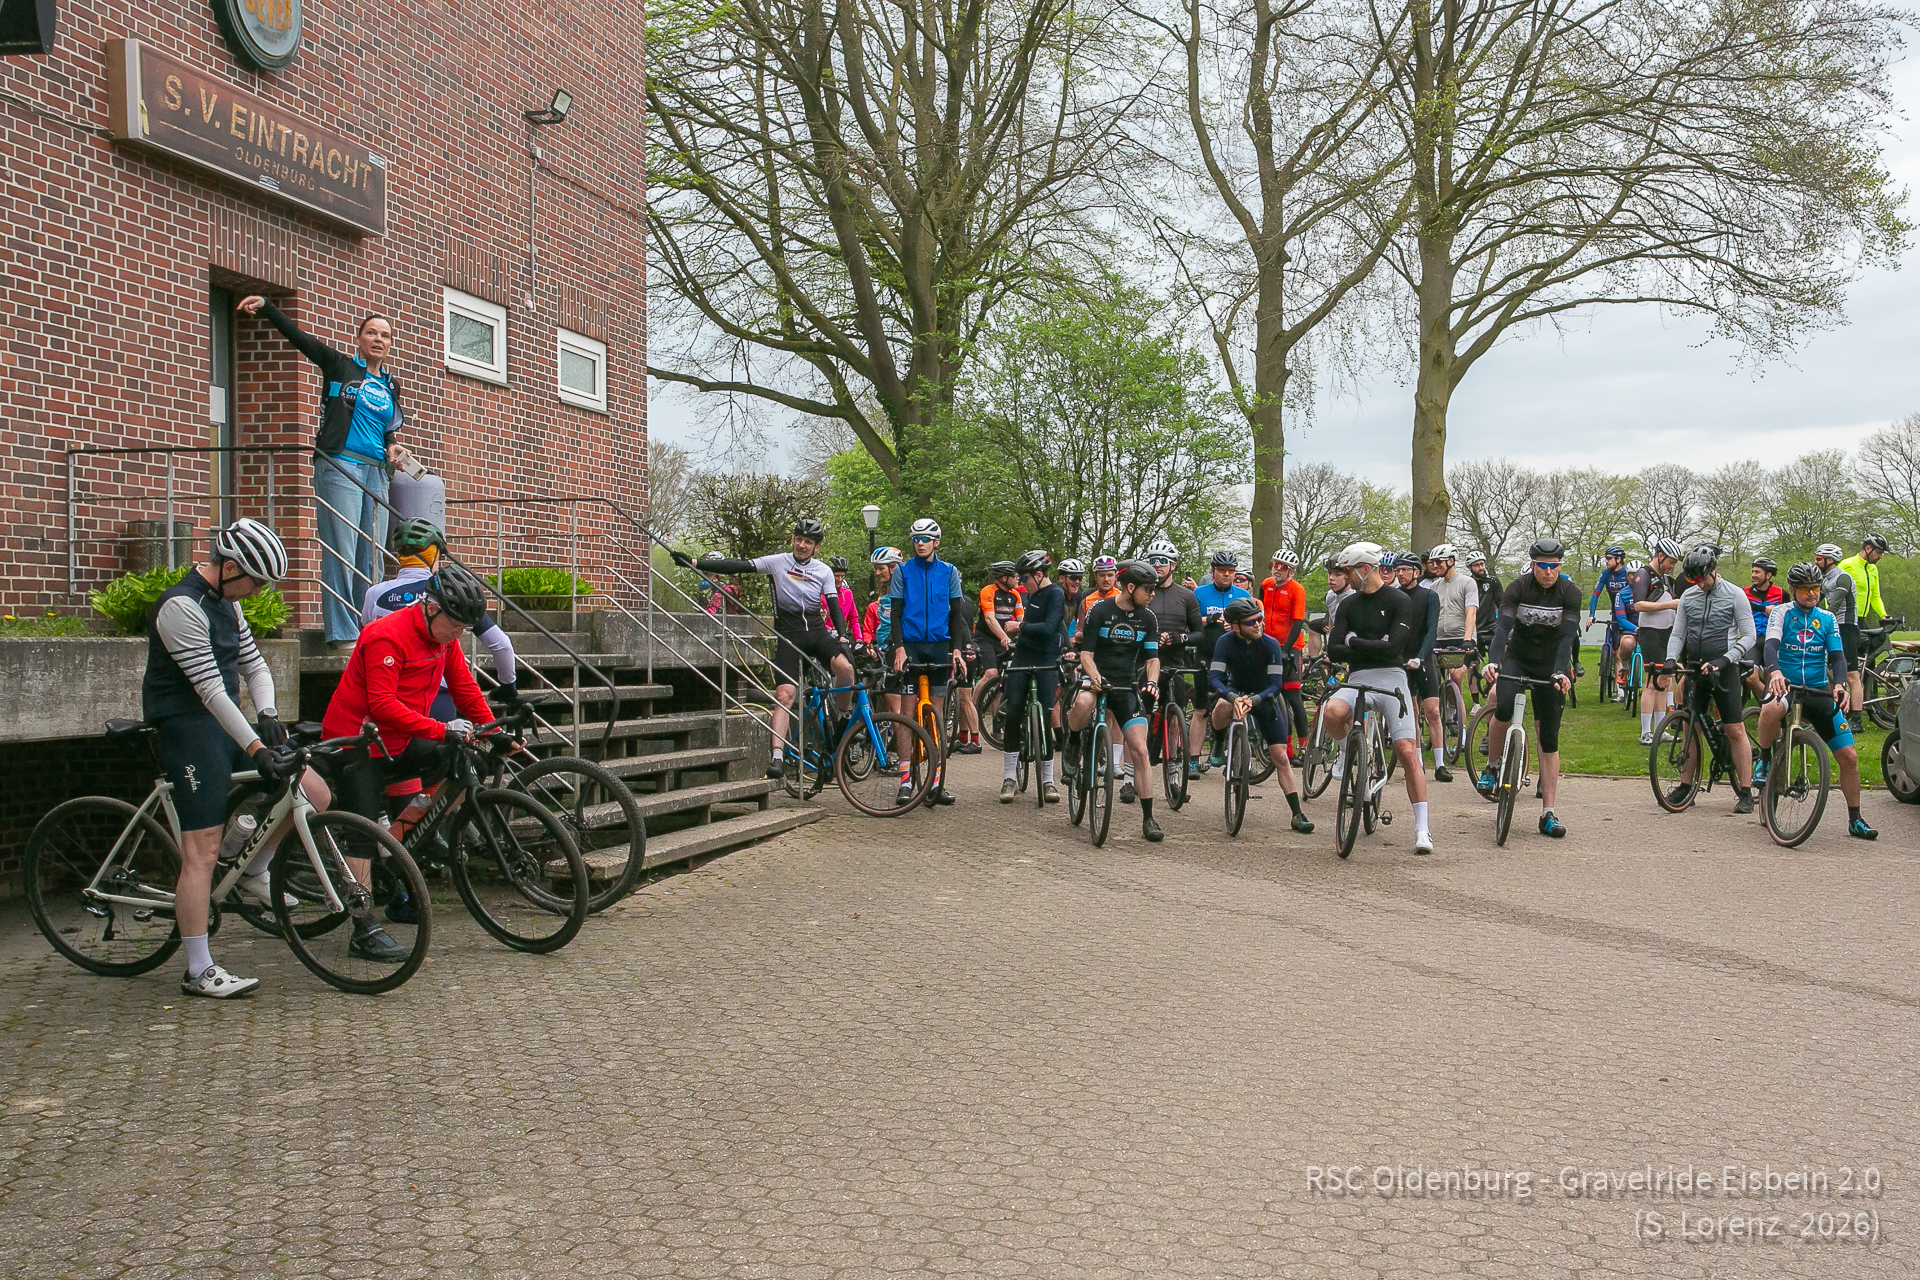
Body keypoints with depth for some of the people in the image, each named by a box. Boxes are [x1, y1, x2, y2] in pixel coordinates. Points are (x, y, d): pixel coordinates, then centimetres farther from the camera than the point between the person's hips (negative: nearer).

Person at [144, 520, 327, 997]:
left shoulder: (227, 602, 13)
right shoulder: (181, 606, -18)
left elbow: (253, 664, 13)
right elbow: (210, 688, -24)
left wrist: (267, 714, -6)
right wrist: (255, 748, -27)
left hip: (227, 726, 9)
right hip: (188, 729, -9)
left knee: (316, 794, -1)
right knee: (203, 852, -9)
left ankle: (253, 873, 18)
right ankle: (199, 972, -1)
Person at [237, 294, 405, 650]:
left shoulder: (390, 386, 19)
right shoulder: (339, 365, 5)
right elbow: (299, 336, -3)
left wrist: (391, 448, 6)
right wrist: (265, 306, -14)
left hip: (376, 473, 6)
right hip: (339, 468, -6)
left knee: (372, 557, 5)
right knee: (341, 552, -10)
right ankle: (341, 633, -10)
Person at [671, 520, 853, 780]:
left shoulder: (824, 572, 7)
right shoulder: (778, 562, 1)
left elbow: (834, 606, 7)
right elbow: (739, 567, -5)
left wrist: (842, 635, -12)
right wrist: (694, 563, -13)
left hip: (817, 631, 1)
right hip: (788, 634, -1)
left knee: (844, 667, -27)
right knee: (784, 695, -15)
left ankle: (844, 718, -2)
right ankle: (778, 756, -17)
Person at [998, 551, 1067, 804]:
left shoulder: (1055, 594, -10)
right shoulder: (1033, 595, 14)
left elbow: (1049, 628, -22)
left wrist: (1021, 626, -16)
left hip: (1045, 662, -7)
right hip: (1022, 659, 7)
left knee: (1044, 719, -4)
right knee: (1013, 716, -2)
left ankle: (1048, 781, 7)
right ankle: (1009, 778, 1)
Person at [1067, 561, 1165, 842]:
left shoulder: (1148, 618, 3)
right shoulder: (1099, 611, -8)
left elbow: (1153, 658, 2)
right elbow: (1086, 653, -10)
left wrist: (1151, 682, -18)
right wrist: (1095, 677, -29)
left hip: (1128, 687, 3)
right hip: (1098, 678, -3)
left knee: (1140, 751, -7)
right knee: (1083, 702, -41)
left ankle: (1148, 818, 1)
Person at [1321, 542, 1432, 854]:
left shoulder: (1399, 601, -1)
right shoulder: (1349, 605, 13)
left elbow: (1394, 647, -13)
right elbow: (1333, 651, 3)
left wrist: (1354, 643, -4)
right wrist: (1375, 648, -7)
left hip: (1391, 678, -3)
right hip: (1358, 679, 3)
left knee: (1407, 752, -13)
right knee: (1332, 711, -31)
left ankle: (1422, 829, -6)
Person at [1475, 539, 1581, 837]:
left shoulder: (1570, 593, -11)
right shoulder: (1518, 588, -12)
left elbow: (1567, 636, -20)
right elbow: (1503, 626, -23)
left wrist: (1560, 672, -36)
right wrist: (1493, 661, -40)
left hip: (1550, 666, 0)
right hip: (1517, 658, 0)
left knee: (1549, 738, -2)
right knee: (1504, 707, -31)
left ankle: (1548, 813, 1)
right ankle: (1491, 767, -4)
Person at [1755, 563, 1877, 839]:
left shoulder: (1827, 619, 9)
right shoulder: (1782, 612, 0)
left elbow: (1837, 656, 0)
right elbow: (1771, 645, -16)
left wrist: (1840, 684, -22)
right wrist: (1774, 671, -39)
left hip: (1818, 692, 3)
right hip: (1785, 685, -3)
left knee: (1849, 756, -3)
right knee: (1771, 709, -42)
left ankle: (1855, 820, 12)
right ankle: (1763, 760, -14)